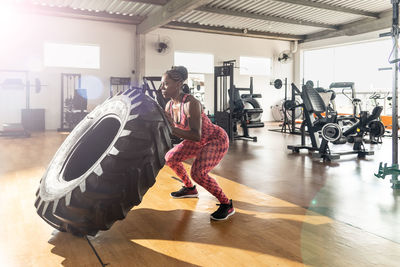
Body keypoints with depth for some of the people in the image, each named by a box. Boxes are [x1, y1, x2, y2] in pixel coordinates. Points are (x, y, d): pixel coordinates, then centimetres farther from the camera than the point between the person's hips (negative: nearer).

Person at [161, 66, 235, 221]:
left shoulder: (191, 104, -31)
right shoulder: (169, 105, -6)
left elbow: (197, 136, -35)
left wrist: (172, 129, -39)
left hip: (217, 140, -9)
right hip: (200, 141, 9)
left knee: (197, 172, -25)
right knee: (170, 158, 11)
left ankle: (227, 205, -7)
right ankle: (190, 189, 32)